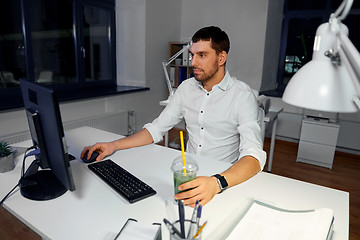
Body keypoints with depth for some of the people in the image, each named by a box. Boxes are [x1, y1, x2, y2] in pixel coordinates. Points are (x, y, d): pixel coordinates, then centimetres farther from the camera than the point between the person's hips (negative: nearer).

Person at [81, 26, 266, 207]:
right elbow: (157, 128, 6)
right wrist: (113, 145, -6)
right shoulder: (186, 88, 5)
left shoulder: (242, 96, -13)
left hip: (226, 177, -4)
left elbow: (254, 155, -24)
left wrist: (216, 183, -42)